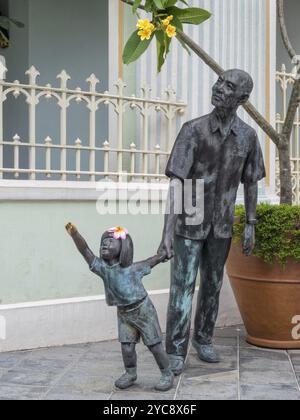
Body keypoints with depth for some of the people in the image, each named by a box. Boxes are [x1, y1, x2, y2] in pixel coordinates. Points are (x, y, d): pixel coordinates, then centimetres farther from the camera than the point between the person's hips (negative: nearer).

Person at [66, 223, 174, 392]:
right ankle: (130, 374, 26)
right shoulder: (102, 268, -12)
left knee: (154, 345, 4)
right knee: (127, 346, 3)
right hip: (124, 314, 3)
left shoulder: (133, 268, -18)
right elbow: (85, 250, -24)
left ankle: (167, 374, 19)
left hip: (143, 311, -3)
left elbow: (154, 260, -2)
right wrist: (74, 234, -36)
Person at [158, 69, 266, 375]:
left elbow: (251, 182, 6)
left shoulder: (248, 136, -5)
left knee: (212, 285, 13)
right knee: (183, 286, -3)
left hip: (222, 226, 3)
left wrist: (251, 226, 5)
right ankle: (176, 351, 7)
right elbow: (176, 184, -21)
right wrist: (167, 233, -26)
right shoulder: (193, 130, -17)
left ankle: (203, 339, 31)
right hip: (190, 223, -3)